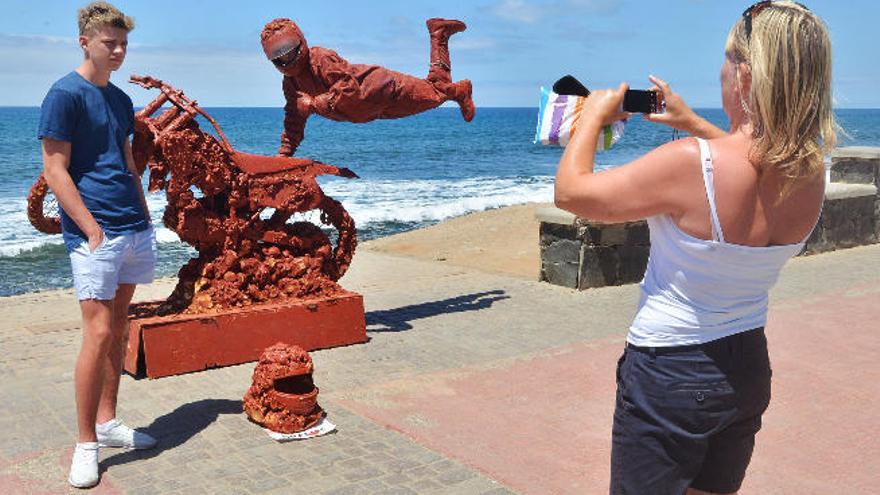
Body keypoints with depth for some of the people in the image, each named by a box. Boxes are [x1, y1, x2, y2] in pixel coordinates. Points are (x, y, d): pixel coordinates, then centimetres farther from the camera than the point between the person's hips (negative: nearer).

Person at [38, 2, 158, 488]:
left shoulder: (120, 100, 16)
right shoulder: (65, 94, -7)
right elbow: (55, 171, -11)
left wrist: (145, 219, 14)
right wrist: (93, 230, -16)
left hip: (133, 230, 7)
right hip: (93, 233, -7)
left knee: (119, 327, 11)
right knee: (98, 332, -9)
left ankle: (107, 421, 22)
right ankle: (86, 443, 2)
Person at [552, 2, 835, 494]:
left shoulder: (693, 162, -28)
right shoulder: (811, 173, -7)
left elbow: (571, 192, -17)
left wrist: (595, 115, -1)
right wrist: (693, 123, 24)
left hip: (671, 374, -6)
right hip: (749, 369, 6)